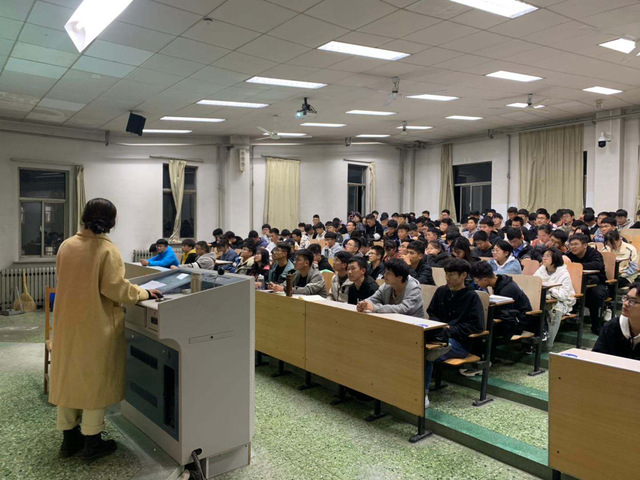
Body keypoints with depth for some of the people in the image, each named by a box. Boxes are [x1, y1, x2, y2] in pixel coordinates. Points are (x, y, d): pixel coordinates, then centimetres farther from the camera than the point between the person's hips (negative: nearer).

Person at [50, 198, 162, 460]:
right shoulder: (107, 250, -17)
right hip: (96, 326, -6)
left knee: (68, 376, 16)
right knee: (95, 379, 7)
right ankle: (91, 442, 17)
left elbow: (68, 282, 11)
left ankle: (69, 438, 27)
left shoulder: (66, 245, 1)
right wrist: (144, 293, -5)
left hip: (67, 323, 6)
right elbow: (114, 289, -19)